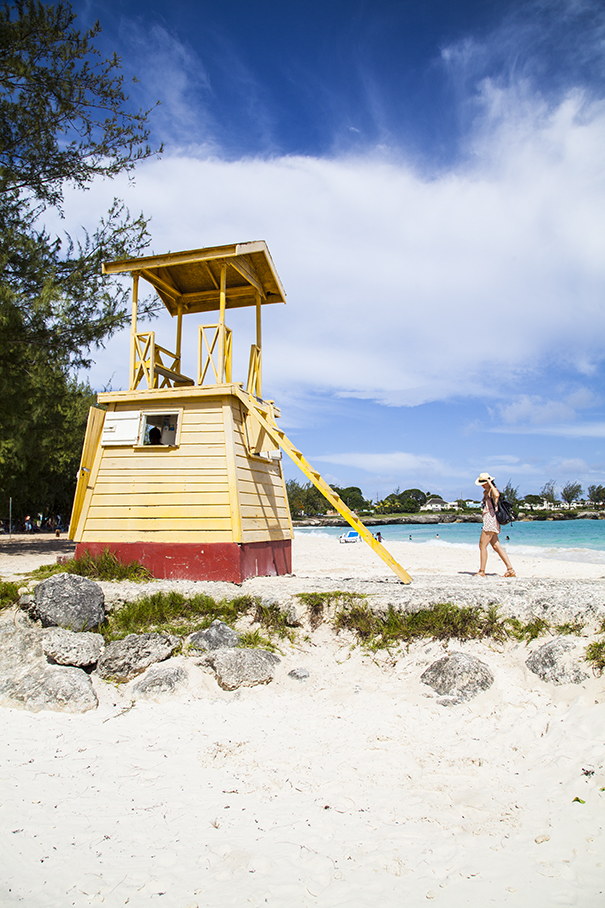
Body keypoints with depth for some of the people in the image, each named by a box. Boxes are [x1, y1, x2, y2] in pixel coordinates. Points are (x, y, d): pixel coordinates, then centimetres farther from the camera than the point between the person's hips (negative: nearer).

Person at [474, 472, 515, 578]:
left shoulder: (493, 490, -9)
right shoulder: (486, 492, 20)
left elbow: (497, 495, -34)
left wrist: (490, 483, -26)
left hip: (491, 519, -10)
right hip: (488, 521, 10)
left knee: (482, 545, -8)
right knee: (496, 546, 7)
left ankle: (481, 571, -3)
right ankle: (510, 570, 6)